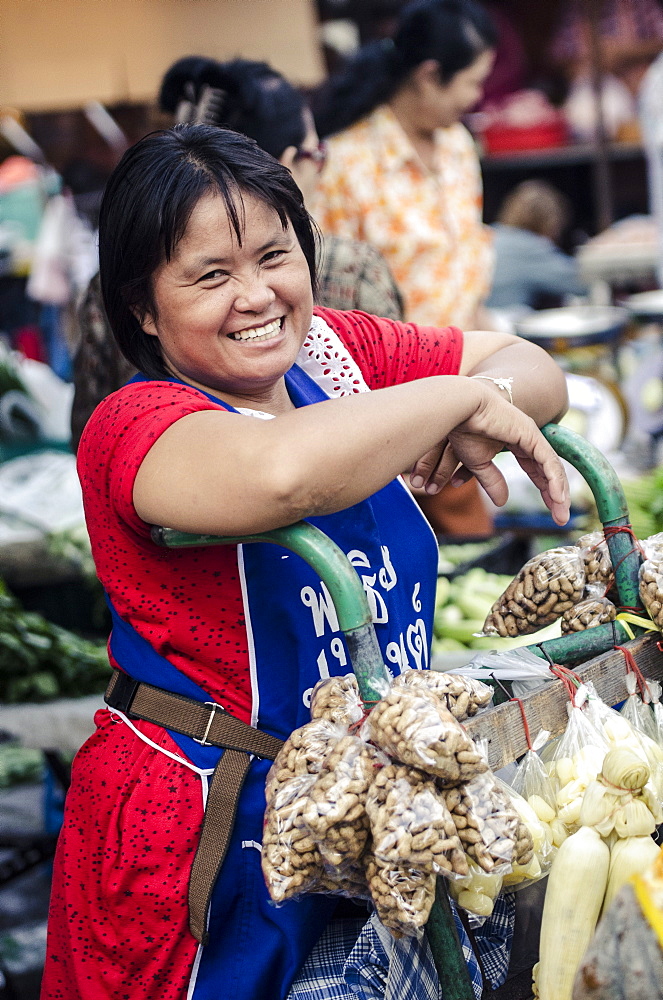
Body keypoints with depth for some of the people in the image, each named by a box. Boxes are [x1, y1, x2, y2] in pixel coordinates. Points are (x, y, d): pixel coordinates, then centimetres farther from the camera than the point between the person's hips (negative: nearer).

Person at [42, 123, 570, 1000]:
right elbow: (280, 471, -42)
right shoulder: (135, 429, -20)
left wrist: (490, 398, -16)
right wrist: (455, 396, -27)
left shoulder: (334, 352, 1)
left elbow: (534, 369, 8)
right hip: (212, 841, -6)